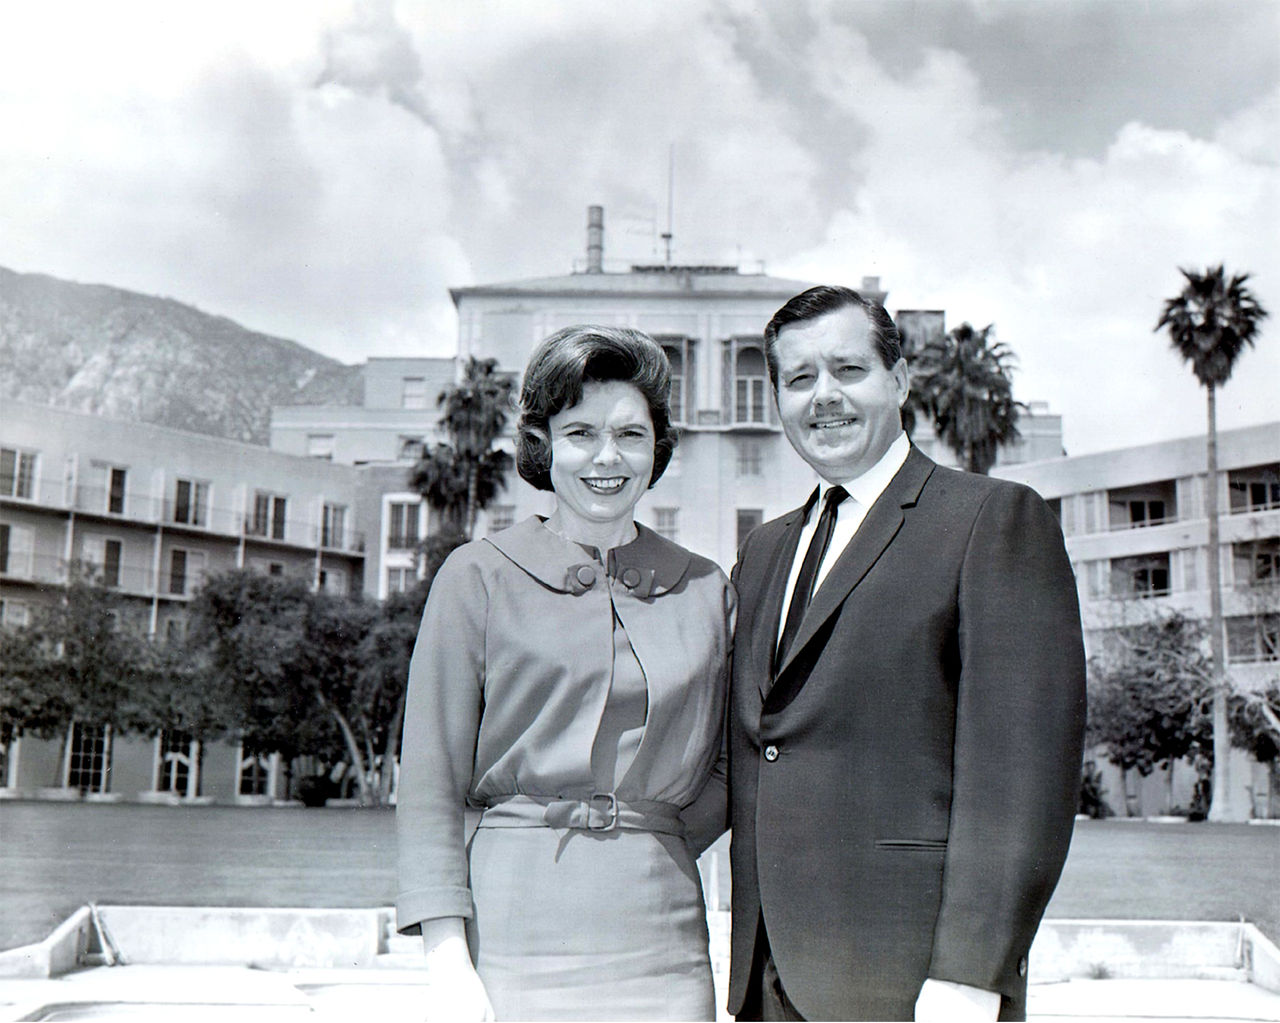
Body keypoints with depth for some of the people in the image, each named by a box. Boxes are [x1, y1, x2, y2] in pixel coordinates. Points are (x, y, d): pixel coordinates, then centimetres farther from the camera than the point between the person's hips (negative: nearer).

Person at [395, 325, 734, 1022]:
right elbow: (430, 783, 0)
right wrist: (447, 959, -7)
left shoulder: (706, 589, 10)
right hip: (516, 930, -2)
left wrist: (647, 853, 1)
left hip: (659, 940, 2)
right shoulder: (479, 577, 2)